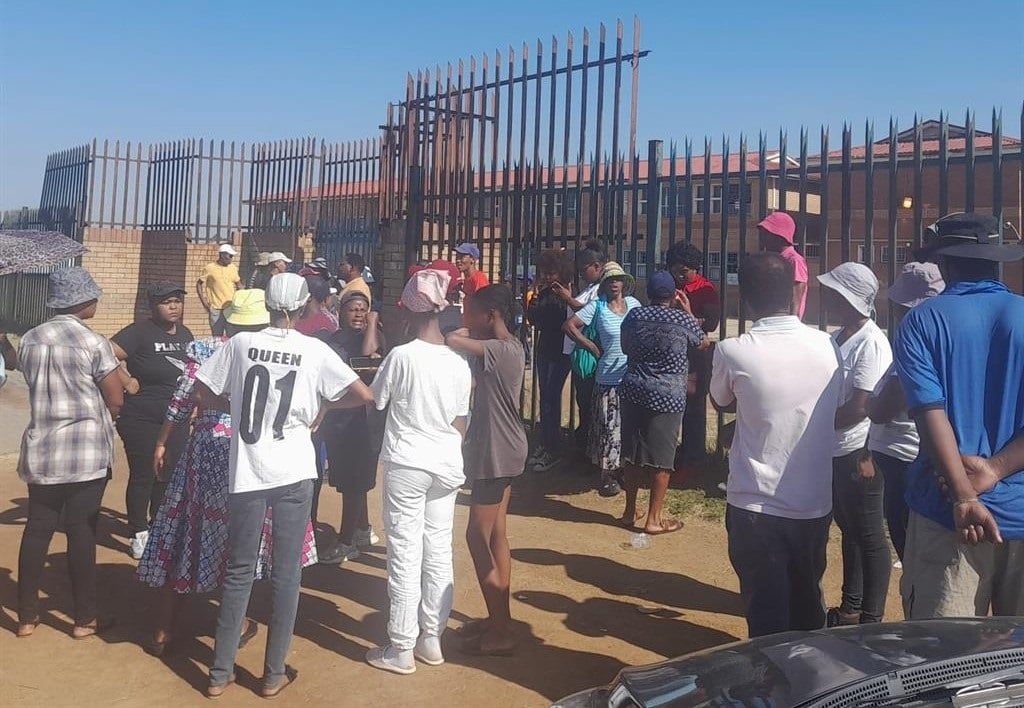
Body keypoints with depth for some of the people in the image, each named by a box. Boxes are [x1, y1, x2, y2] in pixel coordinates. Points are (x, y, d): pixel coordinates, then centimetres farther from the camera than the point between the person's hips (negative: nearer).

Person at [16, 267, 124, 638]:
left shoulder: (29, 339, 5)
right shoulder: (94, 342, -12)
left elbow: (38, 389, 14)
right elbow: (116, 400, -9)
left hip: (42, 448, 5)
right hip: (87, 451, -5)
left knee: (37, 528, 11)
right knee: (81, 531, 1)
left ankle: (27, 616, 19)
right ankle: (85, 618, 11)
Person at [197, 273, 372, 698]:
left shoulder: (241, 343, -1)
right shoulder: (314, 350, -5)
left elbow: (206, 396, 4)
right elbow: (363, 395, -7)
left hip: (246, 472, 1)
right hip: (293, 472, -1)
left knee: (239, 571, 13)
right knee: (286, 573, 9)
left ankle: (220, 673, 19)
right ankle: (274, 674, 17)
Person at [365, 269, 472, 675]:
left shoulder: (401, 355, -13)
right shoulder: (459, 364, 1)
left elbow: (374, 401, 0)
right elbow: (461, 423, 7)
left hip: (406, 464, -5)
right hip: (447, 466, 5)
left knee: (406, 555, 2)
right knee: (439, 553, 12)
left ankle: (401, 649, 10)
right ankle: (432, 639, 23)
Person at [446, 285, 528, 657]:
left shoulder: (501, 350, -21)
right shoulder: (506, 347, 9)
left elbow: (451, 341, -30)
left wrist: (466, 333, -8)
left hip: (497, 451, -10)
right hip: (500, 449, 10)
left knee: (478, 536, -4)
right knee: (495, 533, 15)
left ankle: (501, 632, 3)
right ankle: (499, 618, 25)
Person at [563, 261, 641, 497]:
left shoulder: (633, 303, 7)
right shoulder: (597, 306, -4)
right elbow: (569, 325, -8)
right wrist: (592, 347, -6)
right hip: (609, 377, -4)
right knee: (610, 426, 0)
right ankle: (608, 475, 11)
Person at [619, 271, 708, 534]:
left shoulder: (634, 316, 1)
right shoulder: (683, 320, -9)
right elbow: (703, 343, 10)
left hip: (633, 391, 4)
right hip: (668, 397, -4)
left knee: (632, 454, 13)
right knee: (661, 459, 4)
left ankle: (630, 512, 23)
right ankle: (654, 519, 10)